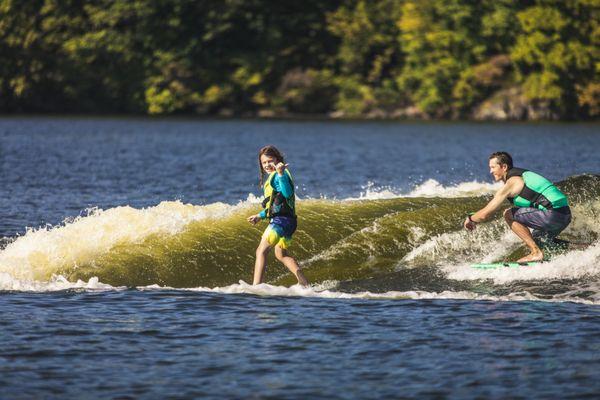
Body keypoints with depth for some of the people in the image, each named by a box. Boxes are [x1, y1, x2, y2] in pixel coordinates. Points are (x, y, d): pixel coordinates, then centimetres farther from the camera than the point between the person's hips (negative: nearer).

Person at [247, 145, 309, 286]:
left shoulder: (278, 175, -11)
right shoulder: (274, 177, 21)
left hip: (282, 220, -11)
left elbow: (287, 194, -30)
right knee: (281, 255, 25)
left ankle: (256, 285, -24)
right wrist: (260, 216, 32)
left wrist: (281, 174, -40)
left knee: (261, 251, -15)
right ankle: (304, 283, 22)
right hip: (287, 220, 11)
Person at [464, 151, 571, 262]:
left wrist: (470, 219, 15)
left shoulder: (511, 183, -6)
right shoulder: (522, 176, 22)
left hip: (552, 215, -10)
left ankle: (536, 252, -10)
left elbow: (485, 214, -4)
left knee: (509, 214, -4)